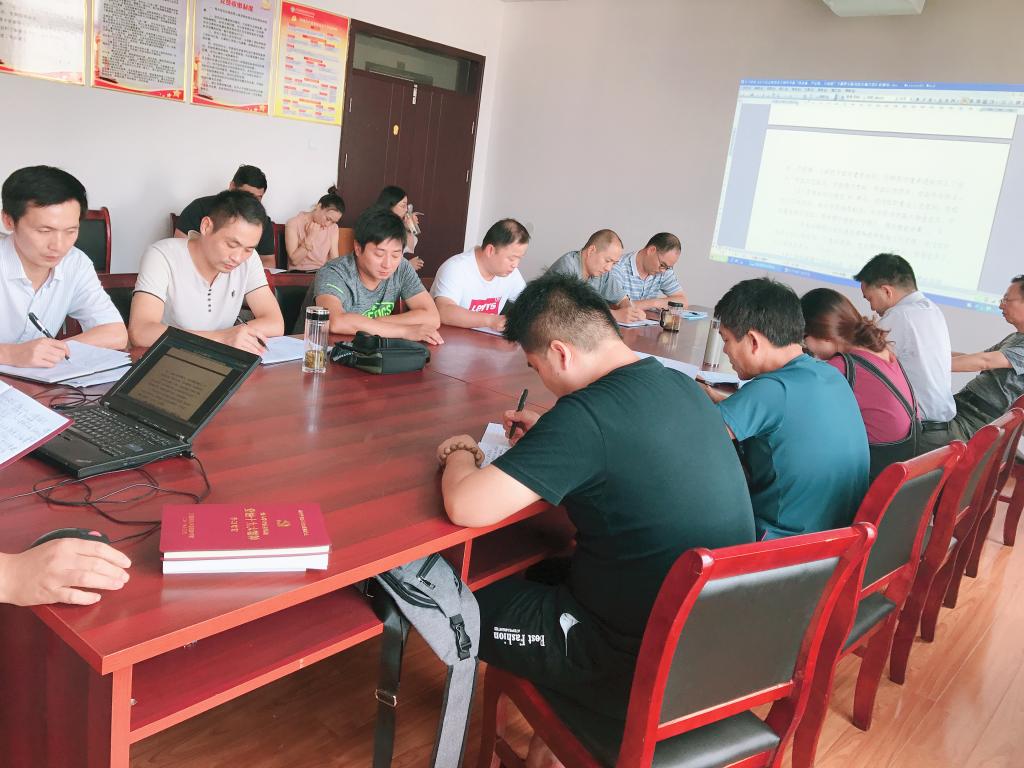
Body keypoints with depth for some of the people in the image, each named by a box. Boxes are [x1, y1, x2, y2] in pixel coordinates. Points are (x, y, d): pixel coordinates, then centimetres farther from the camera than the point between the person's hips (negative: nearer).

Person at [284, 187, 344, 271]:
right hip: (299, 274, -4)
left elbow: (334, 259, 3)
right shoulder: (294, 223, -4)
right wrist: (310, 237, -14)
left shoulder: (333, 227, 8)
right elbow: (294, 260, -8)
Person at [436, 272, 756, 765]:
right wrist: (548, 434, 12)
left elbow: (465, 506, -26)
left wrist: (460, 456, -5)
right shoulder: (681, 386, 0)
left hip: (644, 670, -8)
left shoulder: (586, 414, -26)